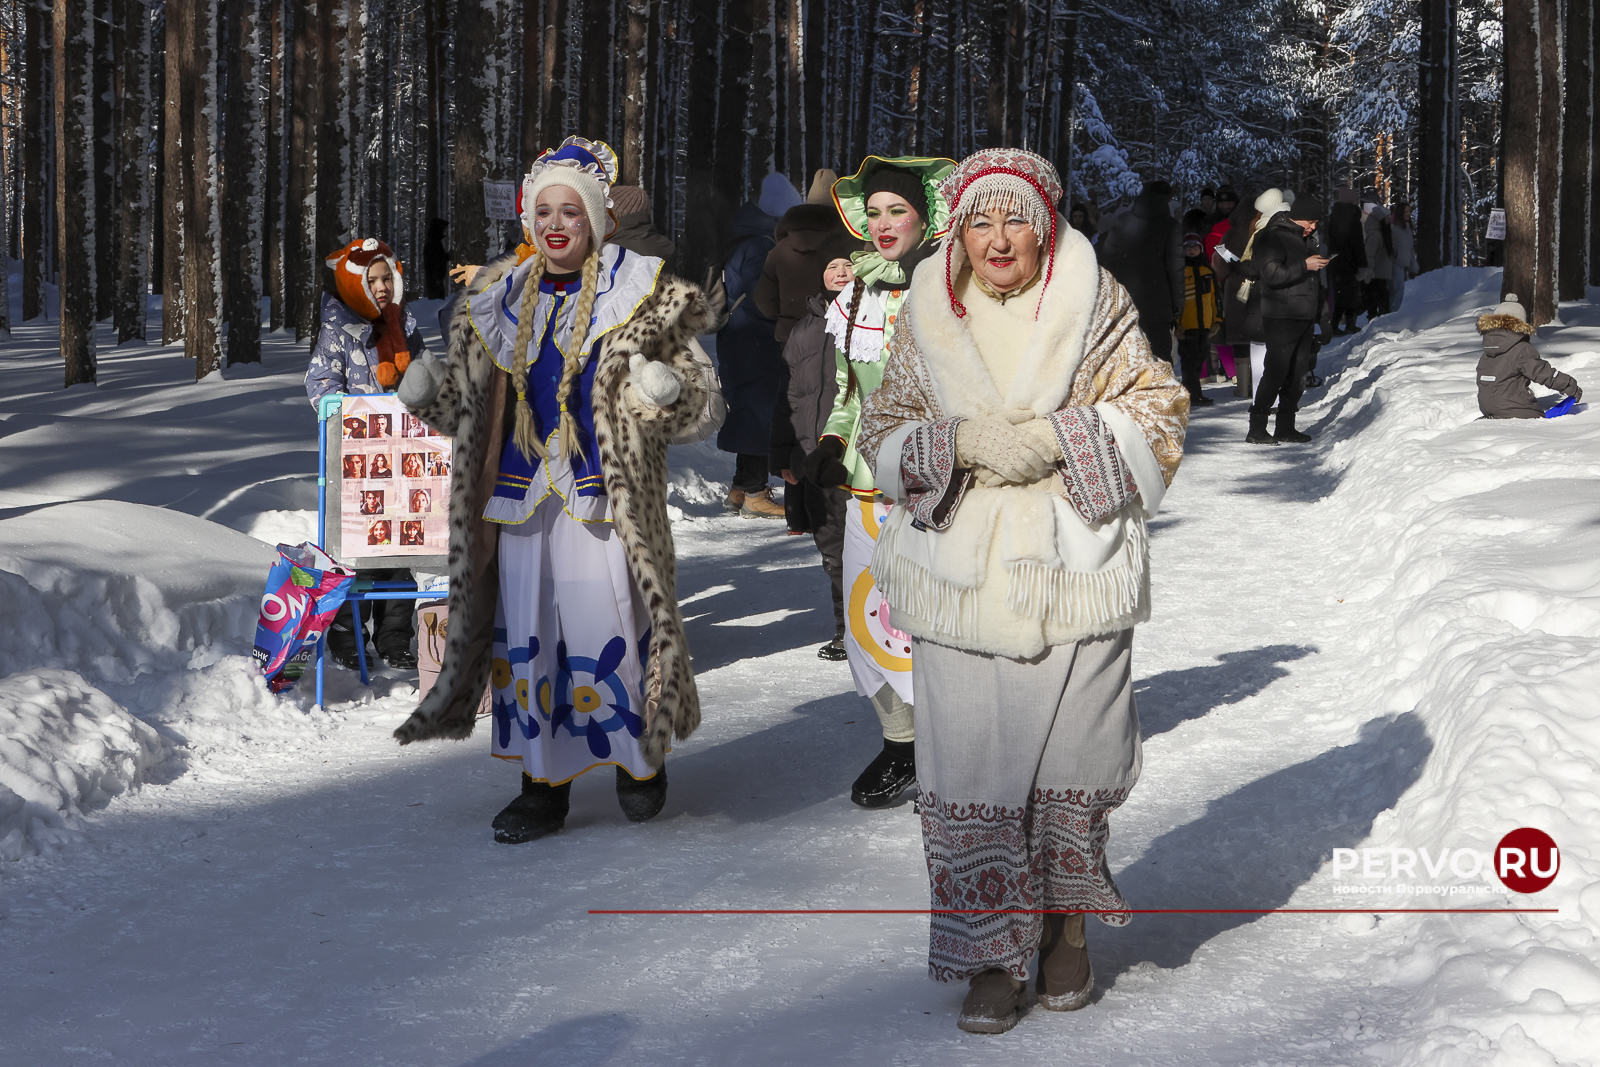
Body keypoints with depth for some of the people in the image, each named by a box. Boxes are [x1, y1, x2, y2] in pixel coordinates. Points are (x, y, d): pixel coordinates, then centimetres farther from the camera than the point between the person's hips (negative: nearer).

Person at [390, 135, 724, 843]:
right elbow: (475, 404, 19)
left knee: (610, 623, -4)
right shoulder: (500, 299, 12)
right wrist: (431, 394, 0)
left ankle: (641, 757, 19)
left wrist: (664, 393, -22)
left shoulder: (636, 294, -2)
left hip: (601, 493, -4)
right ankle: (545, 784, 16)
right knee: (525, 632, 6)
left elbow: (689, 386, -1)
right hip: (521, 492, 5)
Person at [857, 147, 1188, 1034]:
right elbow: (884, 435, 8)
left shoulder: (1094, 303, 3)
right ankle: (991, 953, 8)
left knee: (1073, 751, 3)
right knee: (973, 762, -3)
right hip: (961, 574, 1)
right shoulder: (927, 319, 8)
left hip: (1075, 570, -1)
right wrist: (961, 442, -12)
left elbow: (1157, 414, 1)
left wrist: (1053, 438, -13)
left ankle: (1064, 926, 25)